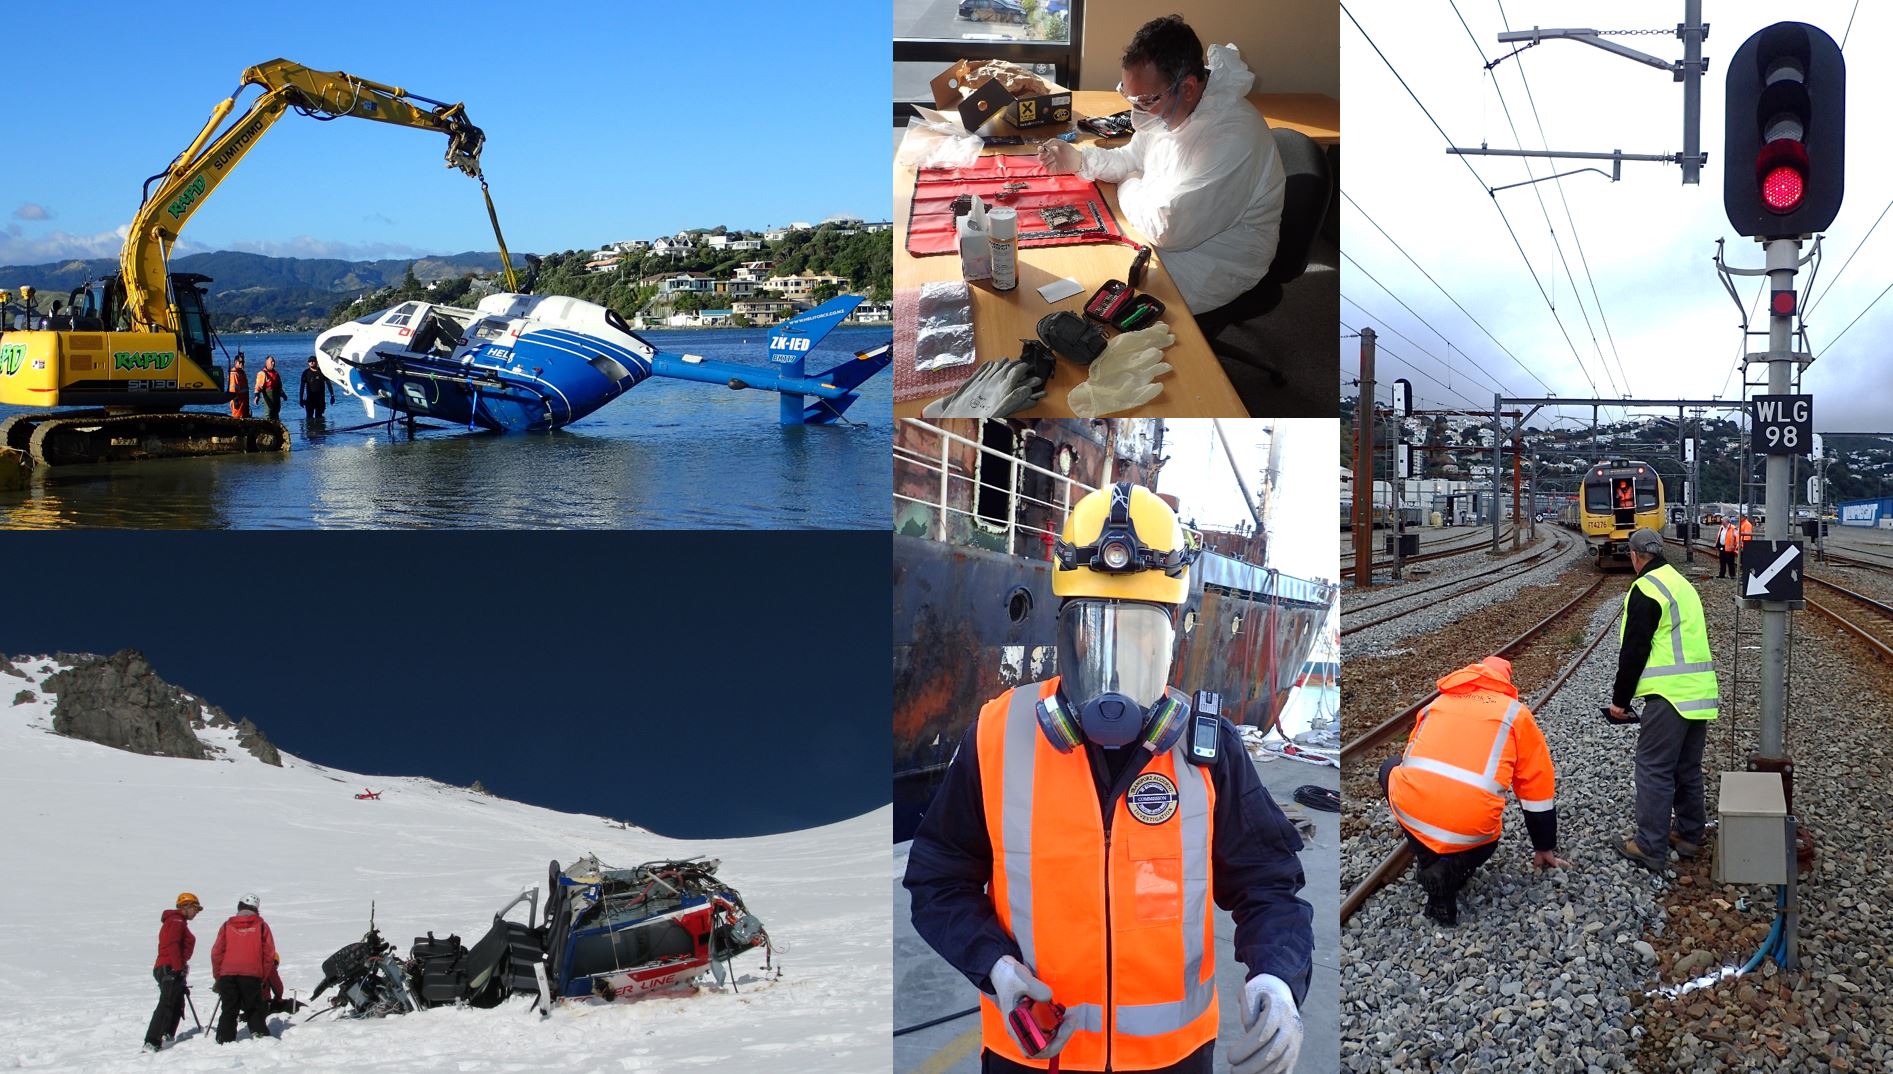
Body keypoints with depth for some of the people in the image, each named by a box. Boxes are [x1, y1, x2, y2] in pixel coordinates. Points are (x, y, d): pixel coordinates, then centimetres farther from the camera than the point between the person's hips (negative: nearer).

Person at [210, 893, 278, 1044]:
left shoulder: (227, 925, 9)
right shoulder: (261, 925, 6)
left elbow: (217, 952, 7)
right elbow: (269, 953, 4)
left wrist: (217, 976, 15)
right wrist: (263, 976, 12)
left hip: (227, 975, 1)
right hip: (252, 975, -1)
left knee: (229, 1010, 8)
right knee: (254, 1009, 9)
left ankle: (225, 1040, 2)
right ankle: (259, 1033, -7)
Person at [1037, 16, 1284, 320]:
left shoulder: (1231, 137, -33)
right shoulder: (1164, 104, -3)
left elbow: (1167, 229, -32)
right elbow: (1133, 159, 15)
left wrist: (1131, 188, -12)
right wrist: (1078, 160, -4)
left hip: (1214, 267, -9)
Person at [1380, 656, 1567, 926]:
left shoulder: (1437, 703, 27)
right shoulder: (1516, 713, 18)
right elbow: (1538, 790, 22)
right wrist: (1544, 849, 35)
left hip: (1410, 810, 1)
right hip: (1468, 827, -1)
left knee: (1392, 769, 34)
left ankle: (1430, 860, 20)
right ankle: (1450, 870, 2)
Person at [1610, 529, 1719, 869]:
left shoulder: (1646, 589, -10)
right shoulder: (1683, 584, 20)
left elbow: (1633, 651, -12)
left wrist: (1620, 699, -4)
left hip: (1670, 695, -9)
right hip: (1701, 691, 9)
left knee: (1654, 768, -4)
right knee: (1688, 767, 17)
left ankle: (1650, 847, -3)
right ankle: (1689, 836, 25)